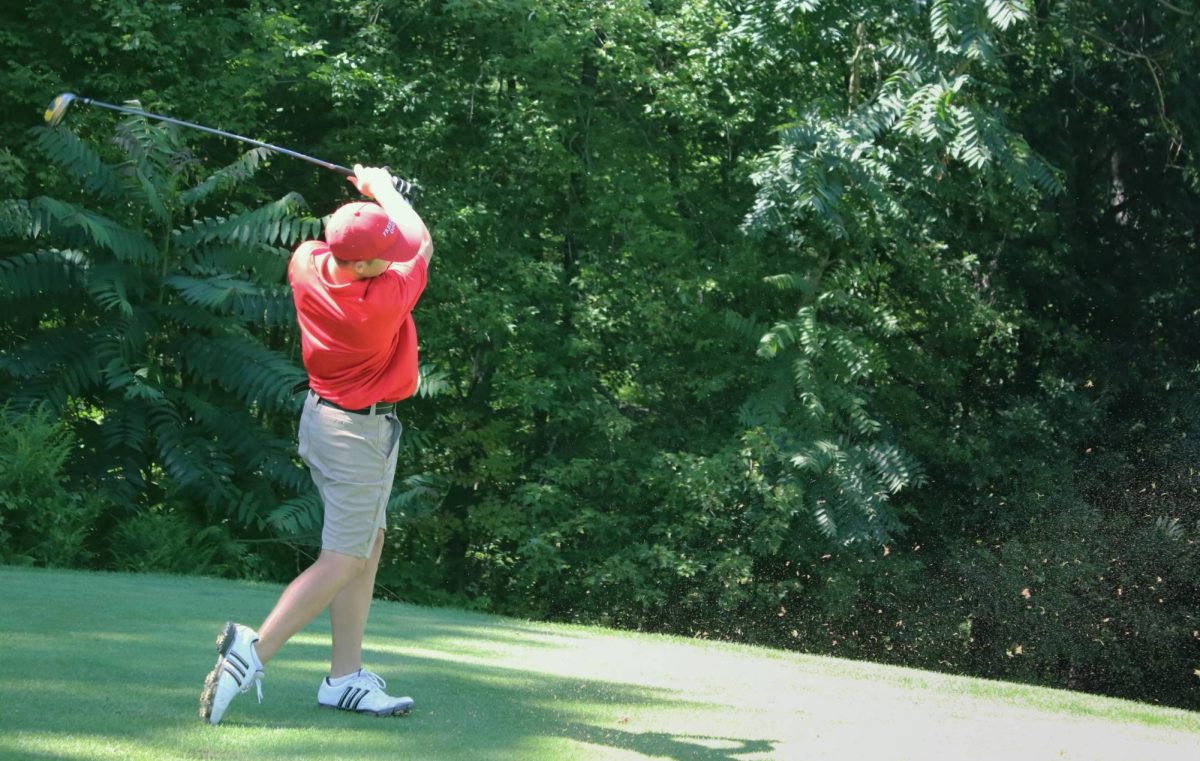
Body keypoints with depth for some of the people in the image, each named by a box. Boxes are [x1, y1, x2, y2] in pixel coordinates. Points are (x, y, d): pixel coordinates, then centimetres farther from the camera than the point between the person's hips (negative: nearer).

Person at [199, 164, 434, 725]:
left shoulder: (306, 264, -11)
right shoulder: (385, 299, -28)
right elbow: (423, 242, -9)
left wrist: (366, 197, 13)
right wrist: (383, 188, 5)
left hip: (322, 412, 9)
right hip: (361, 433, -9)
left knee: (368, 545, 14)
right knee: (341, 562, -3)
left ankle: (346, 678, 15)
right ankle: (253, 652, -13)